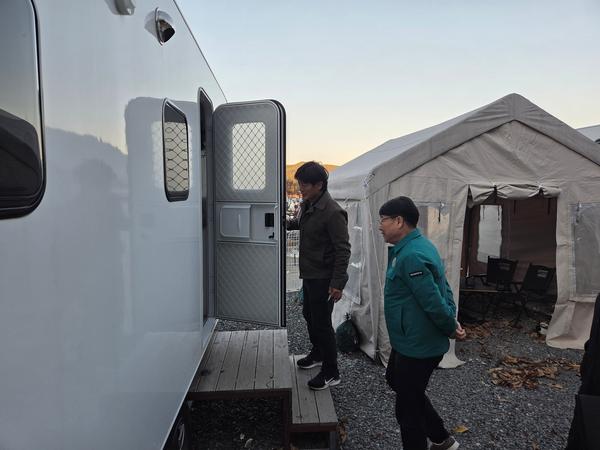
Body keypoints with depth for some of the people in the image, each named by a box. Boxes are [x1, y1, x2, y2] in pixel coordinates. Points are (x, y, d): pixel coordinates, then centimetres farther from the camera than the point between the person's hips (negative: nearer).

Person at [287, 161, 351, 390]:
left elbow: (343, 250, -23)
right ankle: (317, 354, 45)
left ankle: (331, 372, 16)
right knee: (309, 314, 23)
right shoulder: (307, 205, 4)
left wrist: (338, 283, -24)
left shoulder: (333, 212, -23)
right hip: (309, 274, 9)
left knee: (321, 322, -1)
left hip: (323, 278, -9)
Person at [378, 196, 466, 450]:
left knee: (407, 406, 7)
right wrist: (453, 323, 8)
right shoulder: (417, 246, 7)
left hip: (417, 347, -11)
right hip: (410, 341, 11)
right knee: (396, 381, 28)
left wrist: (451, 329, -12)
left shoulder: (411, 256, -27)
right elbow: (443, 288, 12)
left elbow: (434, 302, -28)